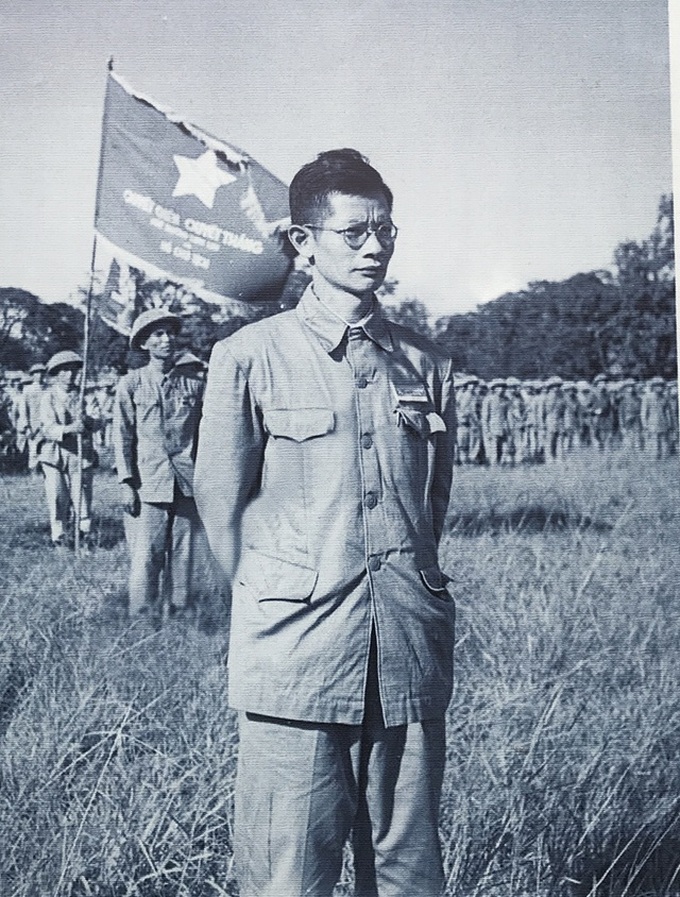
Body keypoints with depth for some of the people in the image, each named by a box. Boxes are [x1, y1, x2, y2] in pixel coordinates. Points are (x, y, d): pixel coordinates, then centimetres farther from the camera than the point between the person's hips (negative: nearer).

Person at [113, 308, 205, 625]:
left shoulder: (193, 382, 8)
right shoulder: (131, 384, 2)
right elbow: (122, 436, 1)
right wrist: (126, 482, -5)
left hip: (187, 485, 2)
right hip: (148, 484, -2)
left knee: (182, 557, 8)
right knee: (145, 557, -3)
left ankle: (181, 620, 18)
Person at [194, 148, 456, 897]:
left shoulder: (427, 366, 11)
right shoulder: (248, 358, 0)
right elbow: (222, 504, 3)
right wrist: (273, 611, 6)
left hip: (412, 662, 3)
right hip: (293, 664, -3)